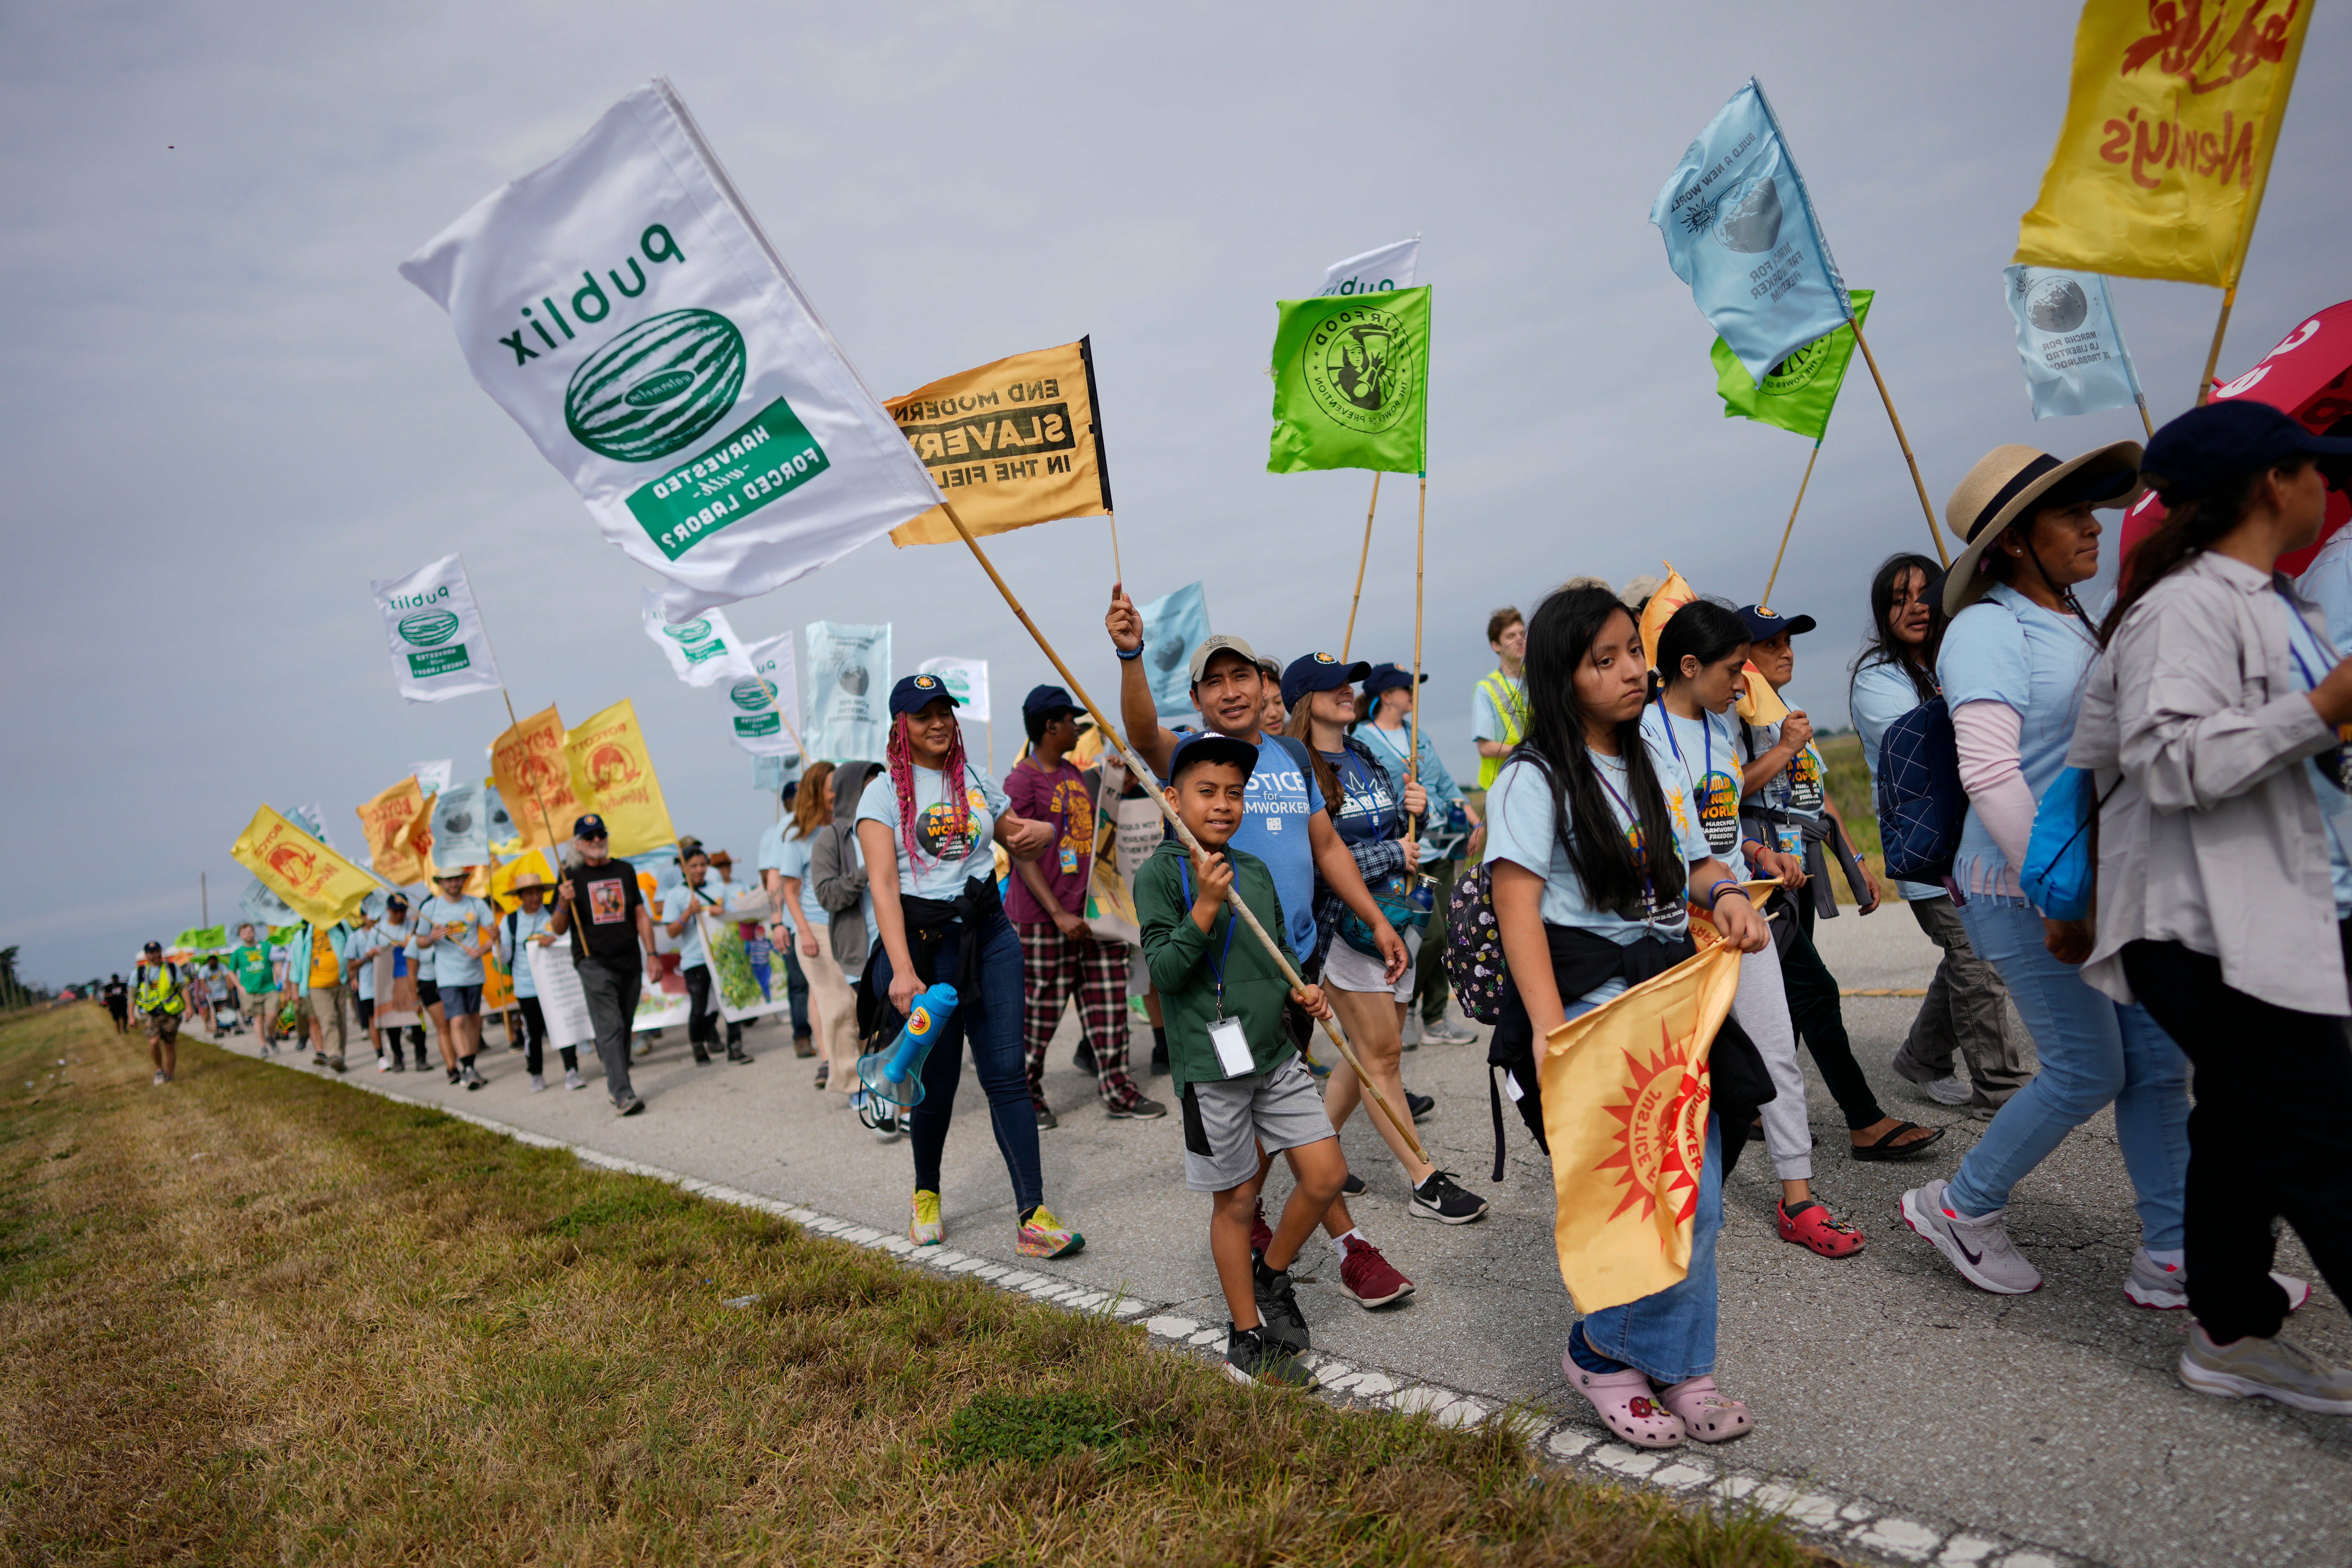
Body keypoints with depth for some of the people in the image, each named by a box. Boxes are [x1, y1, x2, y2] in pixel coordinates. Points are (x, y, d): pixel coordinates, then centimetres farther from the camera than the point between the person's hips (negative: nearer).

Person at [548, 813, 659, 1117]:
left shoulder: (625, 870, 14)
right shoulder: (571, 877, 3)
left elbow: (641, 915, 17)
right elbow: (558, 930, 2)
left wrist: (651, 954, 9)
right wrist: (563, 904, -17)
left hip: (630, 963, 4)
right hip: (594, 964, -4)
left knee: (624, 1028, 9)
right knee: (611, 1028, -13)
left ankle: (614, 1082, 24)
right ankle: (623, 1095, -18)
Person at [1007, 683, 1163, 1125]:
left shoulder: (1074, 774, 14)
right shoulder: (1022, 781, -11)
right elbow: (1023, 859, -15)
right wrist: (1058, 914, -20)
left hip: (1090, 910, 7)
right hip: (1043, 917, -7)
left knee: (1108, 1001, 7)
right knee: (1041, 1008, 3)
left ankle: (1117, 1091, 15)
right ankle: (1026, 1094, 20)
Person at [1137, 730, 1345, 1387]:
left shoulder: (1255, 871, 10)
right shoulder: (1161, 872, -9)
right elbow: (1165, 970, -16)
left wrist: (1302, 992, 2)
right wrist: (1206, 904, -27)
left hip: (1276, 1053, 6)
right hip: (1211, 1063, -6)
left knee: (1326, 1174, 5)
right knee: (1237, 1199, 5)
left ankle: (1272, 1275, 31)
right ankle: (1247, 1338, 23)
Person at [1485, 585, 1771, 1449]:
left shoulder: (1655, 761, 16)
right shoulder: (1534, 777, -6)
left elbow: (1694, 863, 22)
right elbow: (1517, 901, -16)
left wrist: (1726, 893, -4)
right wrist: (1549, 1030, -27)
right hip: (1591, 998, -7)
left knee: (1695, 1197, 7)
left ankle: (1675, 1367, 25)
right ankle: (1602, 1354, 9)